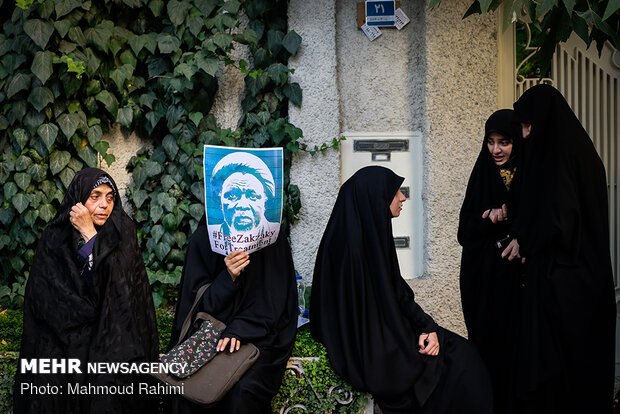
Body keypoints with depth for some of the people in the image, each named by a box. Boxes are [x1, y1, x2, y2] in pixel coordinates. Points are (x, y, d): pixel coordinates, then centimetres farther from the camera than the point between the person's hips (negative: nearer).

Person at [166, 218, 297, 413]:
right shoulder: (204, 236, -6)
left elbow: (272, 301, -8)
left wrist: (238, 329, -21)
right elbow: (200, 299, -5)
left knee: (241, 390, -28)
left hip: (257, 332, -1)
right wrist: (228, 277, -24)